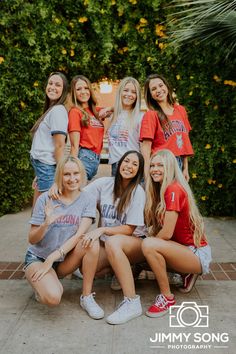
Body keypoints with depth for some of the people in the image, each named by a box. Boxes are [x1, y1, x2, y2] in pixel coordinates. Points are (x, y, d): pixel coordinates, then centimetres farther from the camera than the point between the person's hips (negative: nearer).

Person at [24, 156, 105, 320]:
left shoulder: (88, 199, -9)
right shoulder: (46, 199, -11)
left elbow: (80, 235, -17)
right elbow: (32, 240, -8)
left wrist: (51, 259, -22)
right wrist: (46, 223, -29)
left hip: (65, 259, 2)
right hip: (38, 257, -1)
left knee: (92, 242, -28)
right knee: (53, 297, -29)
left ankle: (87, 297, -12)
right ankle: (43, 283, 8)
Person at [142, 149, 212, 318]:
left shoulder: (174, 189, -19)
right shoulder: (160, 190, 8)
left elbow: (166, 233, -22)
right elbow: (149, 223, 6)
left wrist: (150, 241, -5)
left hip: (197, 254, -9)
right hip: (182, 248, 9)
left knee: (149, 245, -28)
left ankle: (167, 297, -9)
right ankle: (185, 274, 13)